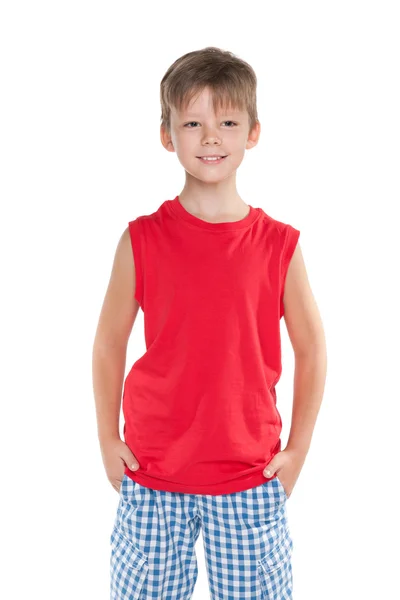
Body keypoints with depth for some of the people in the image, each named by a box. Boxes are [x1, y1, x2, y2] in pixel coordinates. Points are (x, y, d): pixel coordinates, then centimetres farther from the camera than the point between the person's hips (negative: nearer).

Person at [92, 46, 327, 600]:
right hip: (152, 478, 0)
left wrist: (297, 451, 2)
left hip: (251, 480, 0)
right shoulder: (142, 239, -4)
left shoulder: (279, 244, -4)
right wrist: (108, 441, 2)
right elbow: (109, 344, 3)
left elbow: (311, 348, 3)